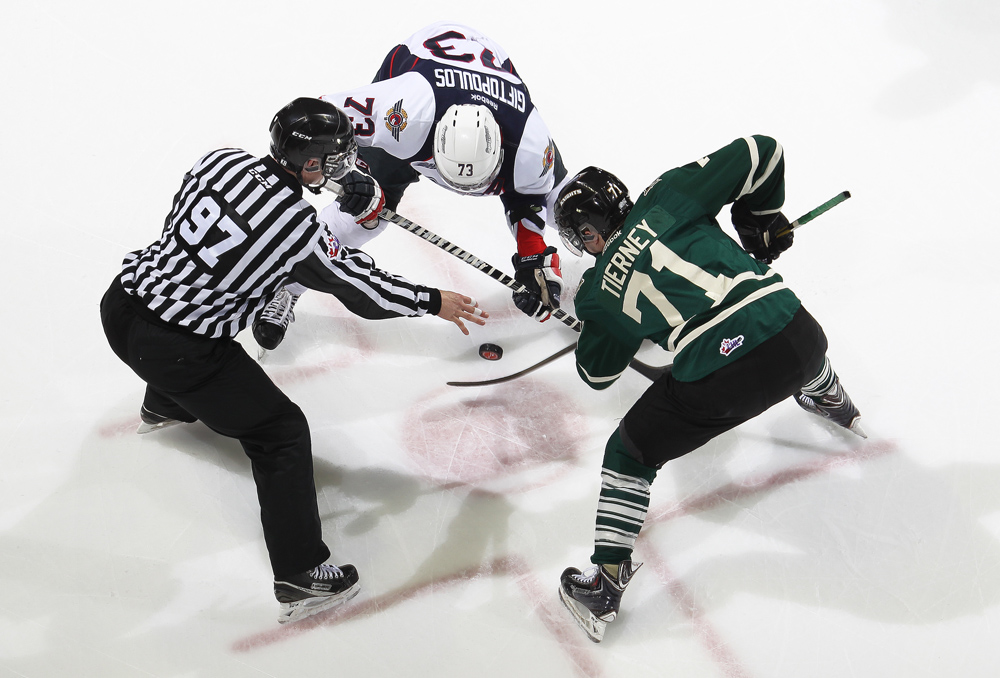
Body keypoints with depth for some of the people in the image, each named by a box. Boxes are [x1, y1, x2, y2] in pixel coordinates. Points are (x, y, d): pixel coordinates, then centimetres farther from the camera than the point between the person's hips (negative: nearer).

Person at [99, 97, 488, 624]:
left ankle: (162, 407, 74)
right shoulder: (296, 225, -19)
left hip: (122, 302, 8)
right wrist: (434, 302, 6)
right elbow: (363, 292, -9)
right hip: (174, 349, -8)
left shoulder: (222, 161, -2)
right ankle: (300, 578, 3)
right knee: (280, 433, 2)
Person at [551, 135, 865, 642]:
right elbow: (760, 153, 9)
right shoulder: (666, 197, 10)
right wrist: (764, 219, 27)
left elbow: (596, 372, 26)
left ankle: (605, 585, 16)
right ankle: (835, 405, 74)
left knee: (630, 452, 18)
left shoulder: (599, 292, 11)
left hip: (718, 381, -3)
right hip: (798, 340, 4)